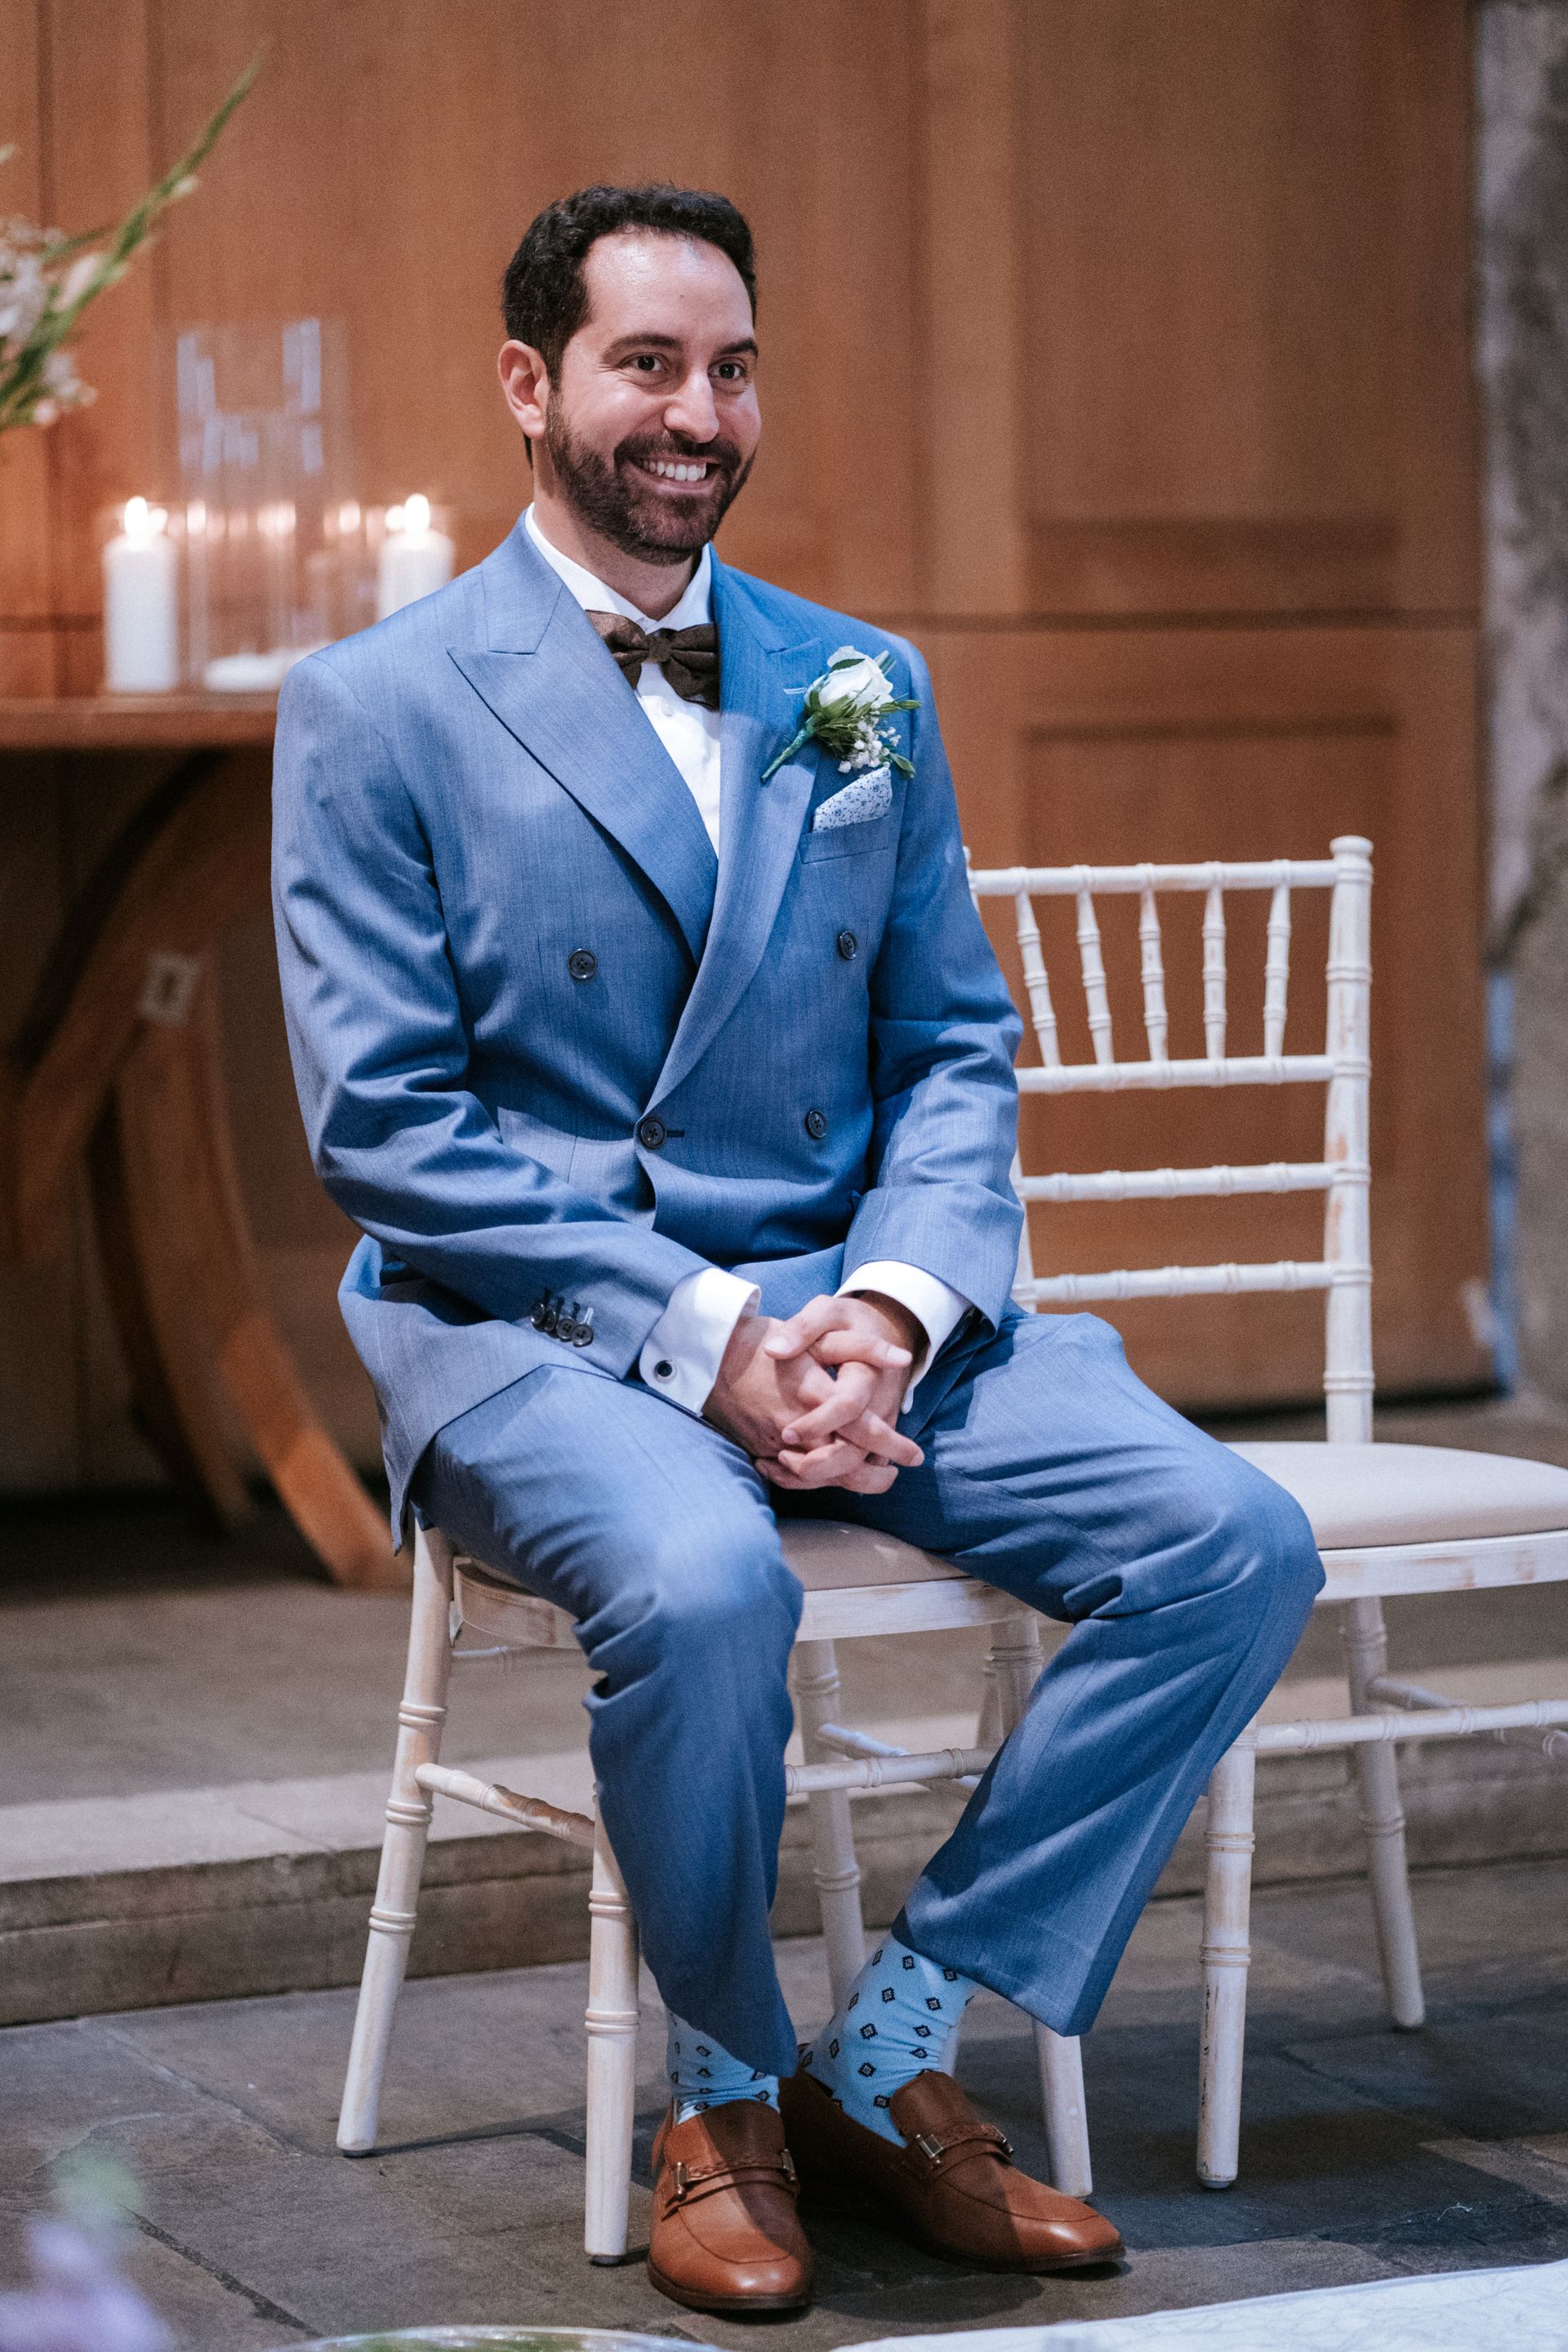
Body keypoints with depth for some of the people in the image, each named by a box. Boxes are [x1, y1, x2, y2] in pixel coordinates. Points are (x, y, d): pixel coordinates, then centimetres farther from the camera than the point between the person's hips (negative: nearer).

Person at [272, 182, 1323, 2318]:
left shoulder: (865, 688, 13)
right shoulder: (378, 710, -2)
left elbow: (954, 1045, 11)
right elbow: (385, 1125, -8)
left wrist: (890, 1308, -10)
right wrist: (696, 1338, -18)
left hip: (842, 1313, 5)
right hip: (523, 1322, -5)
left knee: (1237, 1542, -16)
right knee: (704, 1578, -37)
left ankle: (892, 2062, -4)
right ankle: (721, 2096, -7)